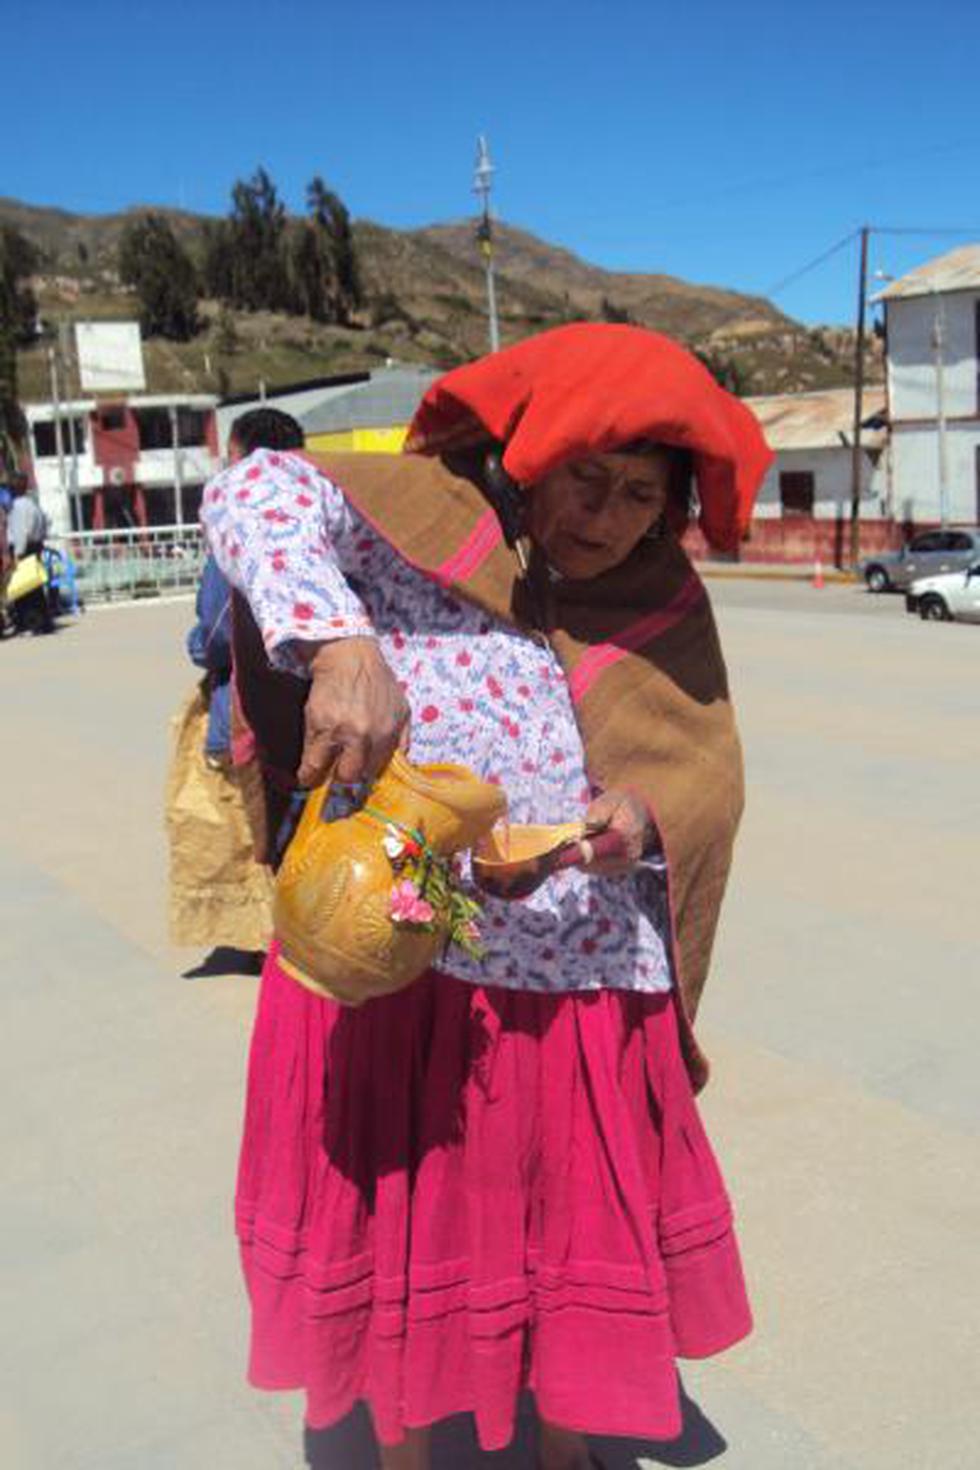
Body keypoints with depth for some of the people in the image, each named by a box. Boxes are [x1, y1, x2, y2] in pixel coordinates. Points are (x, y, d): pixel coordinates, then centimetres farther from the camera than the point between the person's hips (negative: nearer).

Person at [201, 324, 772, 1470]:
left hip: (585, 980, 3)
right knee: (404, 1220, 15)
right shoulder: (432, 513, -7)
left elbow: (705, 773, 3)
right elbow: (256, 495, -21)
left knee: (581, 1222, 18)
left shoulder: (663, 605, 4)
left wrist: (642, 819, -21)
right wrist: (341, 647, -38)